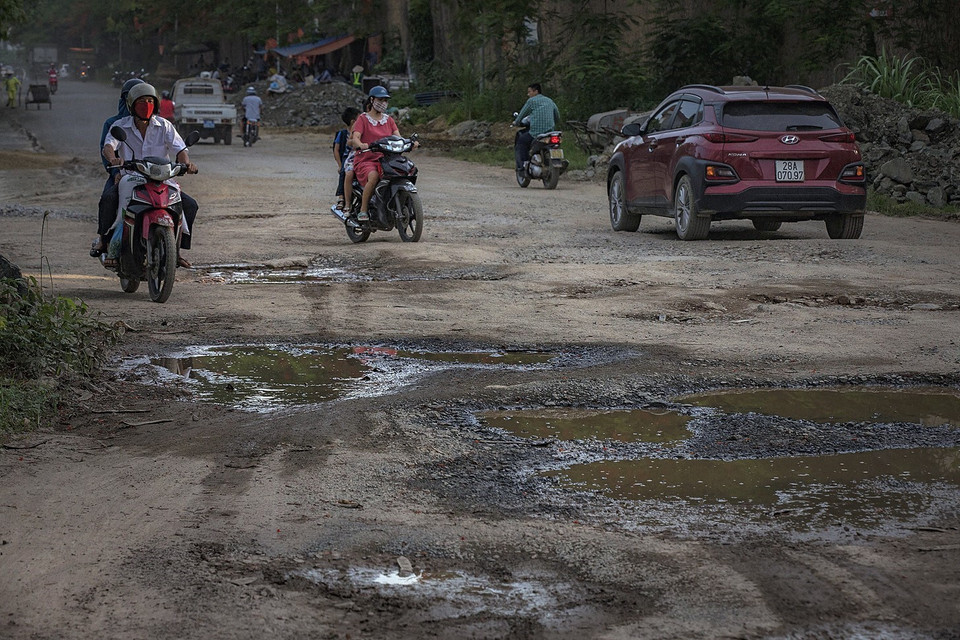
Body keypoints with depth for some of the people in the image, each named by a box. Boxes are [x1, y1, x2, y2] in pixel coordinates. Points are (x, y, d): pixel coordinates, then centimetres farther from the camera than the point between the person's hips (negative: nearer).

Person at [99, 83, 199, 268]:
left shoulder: (164, 126, 6)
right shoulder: (120, 126, 2)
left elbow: (179, 149, -5)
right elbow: (108, 145, -14)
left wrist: (186, 163, -29)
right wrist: (112, 158, -39)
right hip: (129, 180, -2)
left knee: (189, 205, -19)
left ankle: (175, 250, -7)